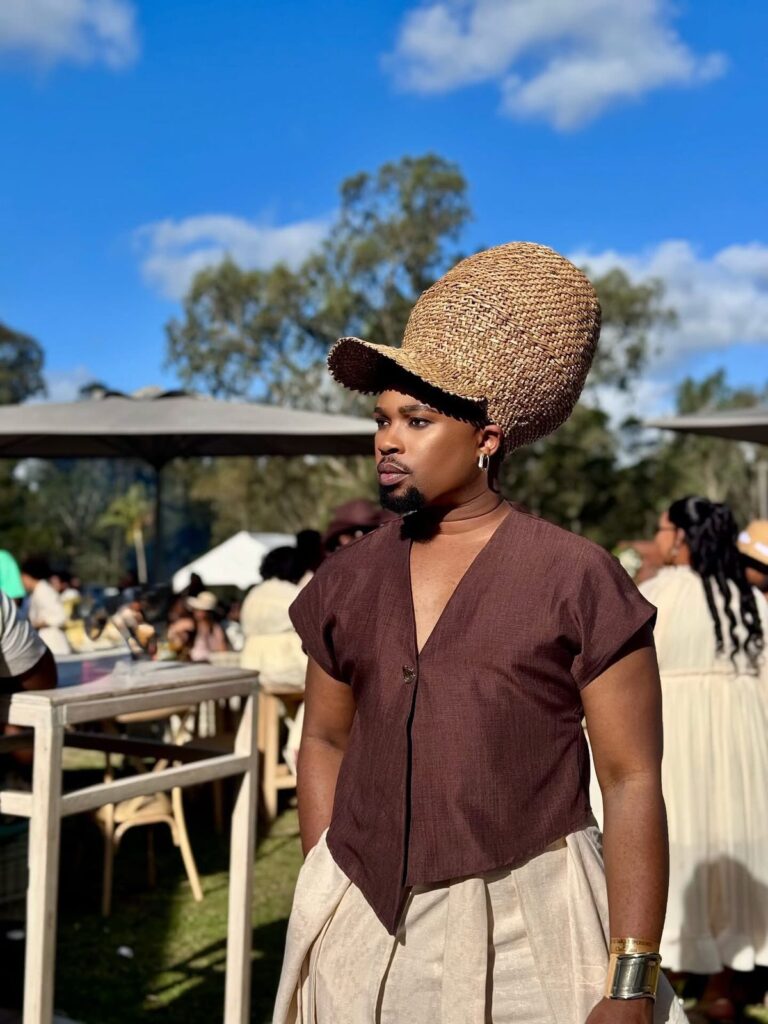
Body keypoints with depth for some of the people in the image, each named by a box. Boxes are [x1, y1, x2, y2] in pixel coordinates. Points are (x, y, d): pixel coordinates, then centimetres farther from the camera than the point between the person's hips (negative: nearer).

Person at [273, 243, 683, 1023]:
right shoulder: (350, 579, 4)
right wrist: (321, 904, 6)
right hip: (364, 931, 4)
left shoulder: (577, 580, -9)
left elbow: (632, 783, -9)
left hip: (525, 933, -3)